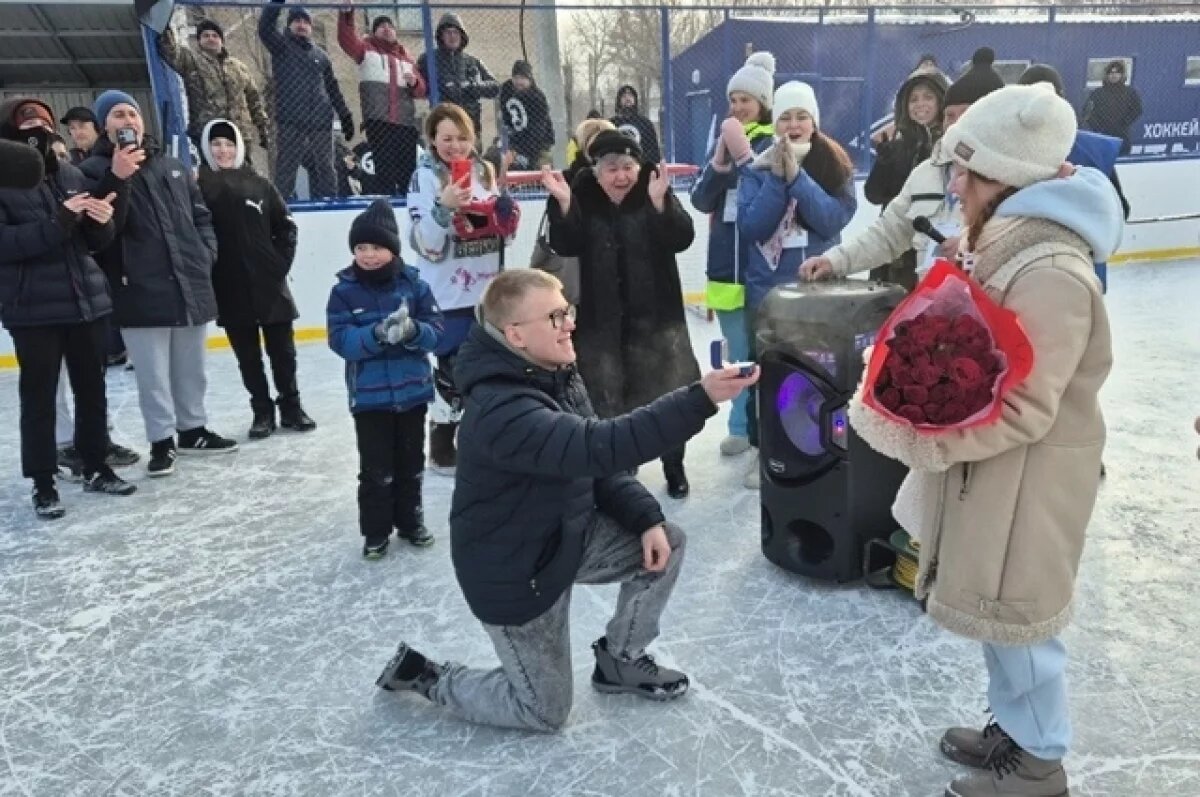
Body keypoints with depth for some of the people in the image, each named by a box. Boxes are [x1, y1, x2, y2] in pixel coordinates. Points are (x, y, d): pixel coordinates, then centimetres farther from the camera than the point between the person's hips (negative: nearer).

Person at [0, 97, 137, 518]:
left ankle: (96, 467, 27)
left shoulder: (71, 175, 6)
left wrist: (101, 222, -12)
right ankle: (43, 483, 14)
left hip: (87, 300, 4)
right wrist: (58, 222, -25)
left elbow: (96, 242, 10)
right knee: (39, 397, 3)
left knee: (92, 388, 13)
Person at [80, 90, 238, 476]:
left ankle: (193, 429, 31)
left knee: (191, 368, 16)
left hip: (190, 286, 5)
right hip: (140, 292, -5)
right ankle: (161, 441, 13)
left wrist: (205, 253, 6)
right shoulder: (95, 170, -3)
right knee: (153, 374, 0)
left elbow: (201, 215, 20)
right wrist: (117, 179, -27)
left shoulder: (172, 166, 14)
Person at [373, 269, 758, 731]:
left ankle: (619, 660, 22)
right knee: (545, 711, 7)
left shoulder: (558, 376, -3)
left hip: (568, 535, 8)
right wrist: (701, 398, -50)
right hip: (515, 573, -8)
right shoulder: (502, 411, -34)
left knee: (667, 542, 3)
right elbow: (602, 446, -45)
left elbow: (597, 465, 5)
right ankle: (425, 676, 24)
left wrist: (647, 519, -8)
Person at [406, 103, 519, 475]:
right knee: (453, 372, -1)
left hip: (489, 290, 6)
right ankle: (442, 447, 16)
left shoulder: (486, 170, 6)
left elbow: (506, 233, 13)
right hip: (448, 294, -6)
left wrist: (506, 208, -7)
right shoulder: (425, 177, -9)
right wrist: (443, 207, -30)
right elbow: (426, 244, -17)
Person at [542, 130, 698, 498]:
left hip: (656, 314, -1)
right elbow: (566, 247, -13)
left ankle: (674, 466, 25)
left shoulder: (656, 193, -5)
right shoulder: (583, 196, -2)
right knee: (605, 397, 9)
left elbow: (682, 240, -17)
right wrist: (563, 204, -27)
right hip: (602, 317, 1)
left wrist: (660, 202, -32)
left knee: (666, 393, 7)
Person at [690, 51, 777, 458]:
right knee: (739, 351, 10)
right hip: (728, 261, 5)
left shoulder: (775, 142, -2)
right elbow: (701, 201, 7)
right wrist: (718, 164, -8)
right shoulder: (722, 142, 14)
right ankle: (743, 425, 19)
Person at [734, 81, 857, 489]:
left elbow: (834, 219, -15)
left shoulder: (835, 164, -1)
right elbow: (750, 228, -9)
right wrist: (777, 178, -18)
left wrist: (796, 176, -21)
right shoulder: (758, 166, -1)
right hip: (767, 287, 1)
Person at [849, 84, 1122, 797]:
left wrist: (911, 436, -26)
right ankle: (1016, 729, 41)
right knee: (1000, 607, 22)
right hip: (994, 466, 10)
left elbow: (1020, 412, -28)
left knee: (1017, 613, 7)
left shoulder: (1051, 275, -27)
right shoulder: (1013, 245, 5)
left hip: (1024, 480, -10)